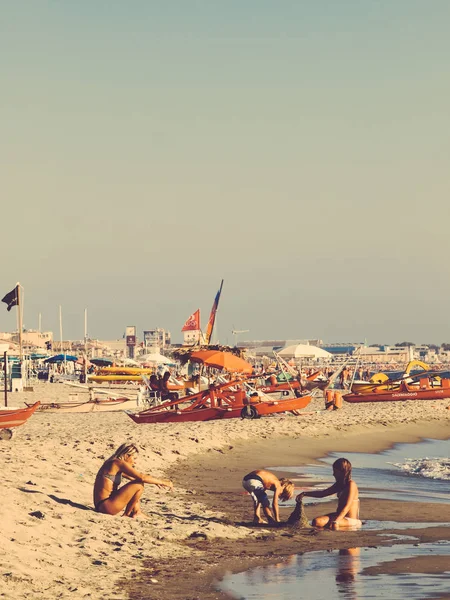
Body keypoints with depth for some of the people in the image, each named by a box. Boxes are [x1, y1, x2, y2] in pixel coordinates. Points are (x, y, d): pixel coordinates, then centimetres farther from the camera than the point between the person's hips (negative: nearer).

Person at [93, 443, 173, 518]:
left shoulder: (114, 464, 18)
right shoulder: (119, 463, -11)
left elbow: (131, 477, 30)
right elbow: (141, 477, -16)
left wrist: (156, 481, 25)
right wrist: (162, 482, -5)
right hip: (107, 506, -10)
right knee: (139, 485, -12)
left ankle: (137, 512, 11)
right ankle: (127, 514, 0)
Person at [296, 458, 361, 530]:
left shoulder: (351, 485, -13)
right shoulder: (339, 484, 15)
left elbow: (347, 506, -22)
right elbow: (323, 493, 24)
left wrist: (336, 522, -33)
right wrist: (305, 494, 12)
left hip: (350, 520, -8)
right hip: (340, 516, 8)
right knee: (316, 521, -18)